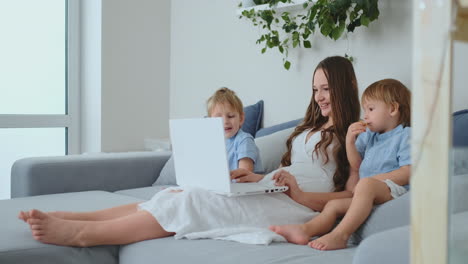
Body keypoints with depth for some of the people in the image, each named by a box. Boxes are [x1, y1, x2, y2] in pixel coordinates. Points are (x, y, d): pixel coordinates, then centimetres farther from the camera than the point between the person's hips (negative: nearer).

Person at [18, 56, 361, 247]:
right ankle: (63, 218, -22)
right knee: (177, 196, -14)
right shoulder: (309, 129, 27)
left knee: (194, 203, -26)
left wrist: (300, 195, -20)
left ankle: (79, 234, -31)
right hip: (270, 193, 7)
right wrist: (258, 178, 4)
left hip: (299, 206, -7)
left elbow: (353, 195, -8)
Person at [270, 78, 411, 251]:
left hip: (393, 191, -9)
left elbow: (408, 173, -13)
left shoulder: (405, 135, -1)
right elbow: (357, 166, 22)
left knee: (366, 184, -35)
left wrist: (375, 179, -17)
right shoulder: (369, 135, 24)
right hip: (368, 196, 9)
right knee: (333, 204, -1)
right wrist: (350, 141, 7)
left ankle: (339, 235, -44)